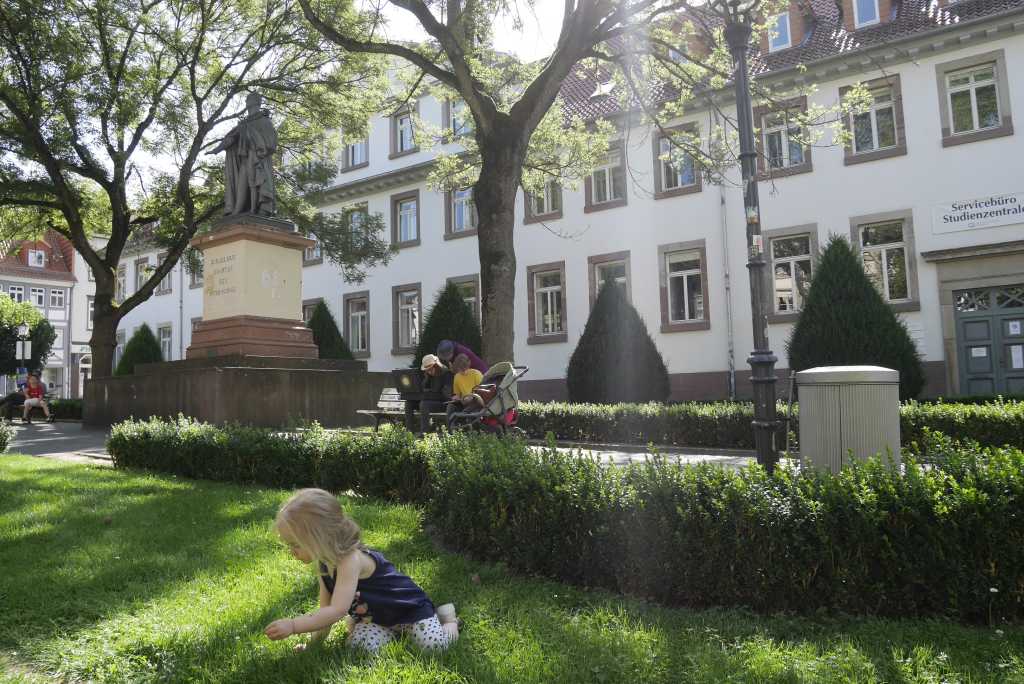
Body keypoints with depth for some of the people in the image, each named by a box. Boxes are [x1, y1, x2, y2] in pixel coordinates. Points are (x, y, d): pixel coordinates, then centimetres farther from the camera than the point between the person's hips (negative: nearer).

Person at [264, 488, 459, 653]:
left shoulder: (350, 560, -33)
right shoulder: (325, 562, -4)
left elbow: (337, 611, -39)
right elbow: (326, 607, 3)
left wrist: (293, 625, -40)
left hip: (407, 607, -7)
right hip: (373, 618, 7)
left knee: (434, 644, -23)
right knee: (358, 646, -19)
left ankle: (446, 616, 9)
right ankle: (393, 629, 8)